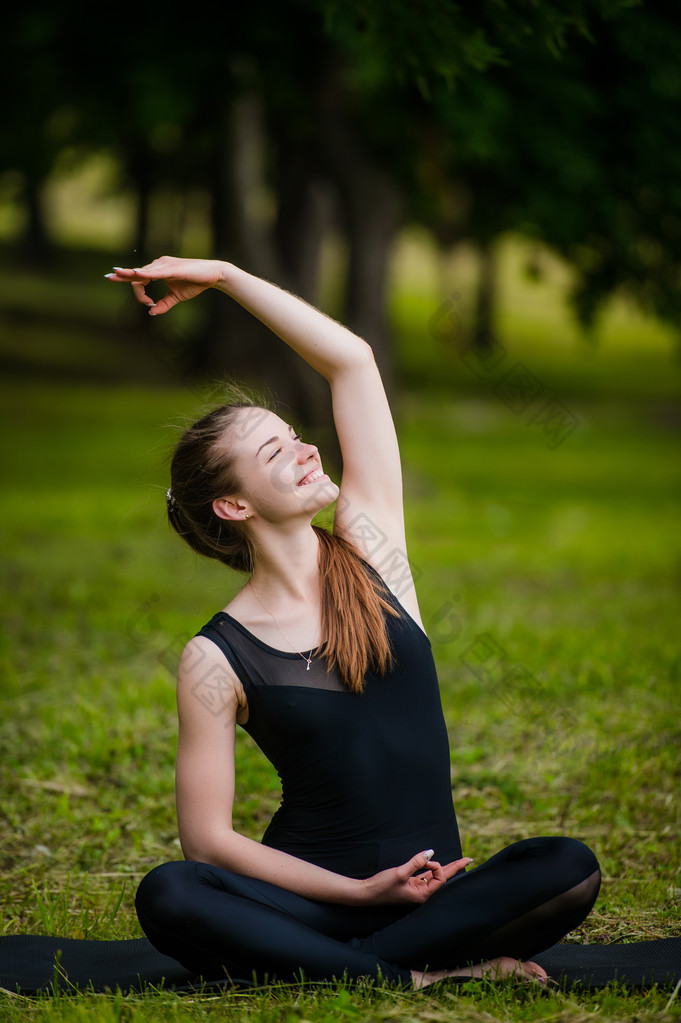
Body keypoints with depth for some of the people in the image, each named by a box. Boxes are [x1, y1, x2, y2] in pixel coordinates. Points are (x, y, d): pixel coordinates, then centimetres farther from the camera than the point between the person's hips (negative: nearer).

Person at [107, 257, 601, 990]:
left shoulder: (369, 549, 6)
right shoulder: (216, 660, -2)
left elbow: (350, 361, 4)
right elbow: (205, 839, -4)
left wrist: (225, 276, 3)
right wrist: (359, 891, -12)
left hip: (432, 890, 2)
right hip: (307, 896, -2)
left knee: (569, 870, -28)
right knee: (165, 897, -33)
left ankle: (339, 966, -25)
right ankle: (414, 972, -30)